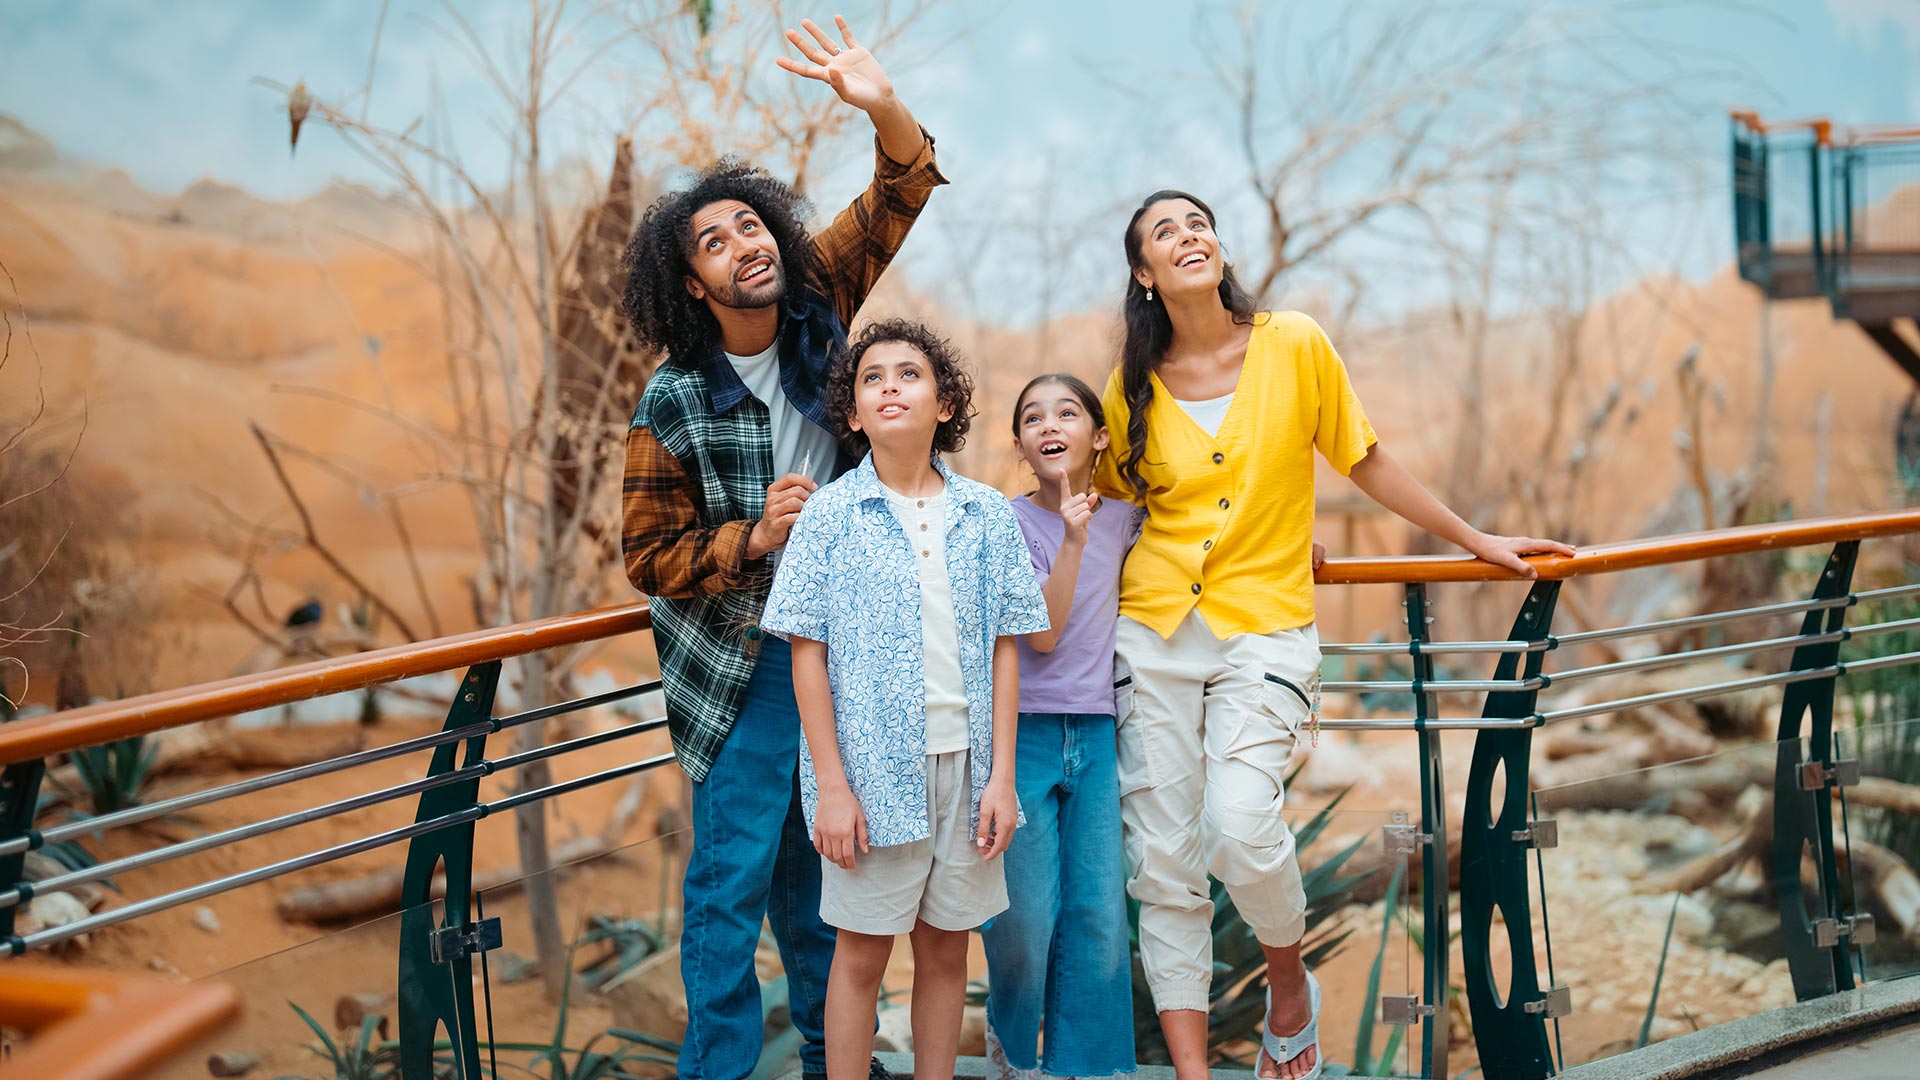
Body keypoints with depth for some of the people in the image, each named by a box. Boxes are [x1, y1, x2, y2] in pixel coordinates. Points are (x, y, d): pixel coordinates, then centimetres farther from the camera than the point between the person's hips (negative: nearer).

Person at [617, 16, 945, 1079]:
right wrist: (752, 539, -21)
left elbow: (896, 203, 1)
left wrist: (884, 111, -18)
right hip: (744, 667, -4)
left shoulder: (819, 308, -2)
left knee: (820, 867, 16)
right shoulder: (673, 405, -12)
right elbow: (648, 556, -7)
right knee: (733, 878, -2)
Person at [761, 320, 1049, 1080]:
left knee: (946, 947, 11)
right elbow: (808, 654, -4)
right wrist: (831, 785, -9)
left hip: (965, 761, 3)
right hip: (873, 765, -2)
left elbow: (1003, 648, 6)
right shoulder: (831, 513, -3)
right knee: (863, 952, 6)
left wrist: (1001, 776, 0)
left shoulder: (987, 514, 4)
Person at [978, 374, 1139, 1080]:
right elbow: (1042, 634, -14)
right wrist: (1073, 539, -23)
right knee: (1025, 918, -3)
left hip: (1097, 735, 3)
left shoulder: (1121, 518, 7)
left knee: (1101, 915, -1)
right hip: (1025, 731, -3)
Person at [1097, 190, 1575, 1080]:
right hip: (1153, 633, 2)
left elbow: (1365, 461, 8)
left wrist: (1475, 540, 13)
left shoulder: (1294, 346, -2)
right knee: (1163, 865, -1)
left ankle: (1290, 990, 10)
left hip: (1264, 628, -2)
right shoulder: (1134, 386, 4)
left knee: (1241, 829, -21)